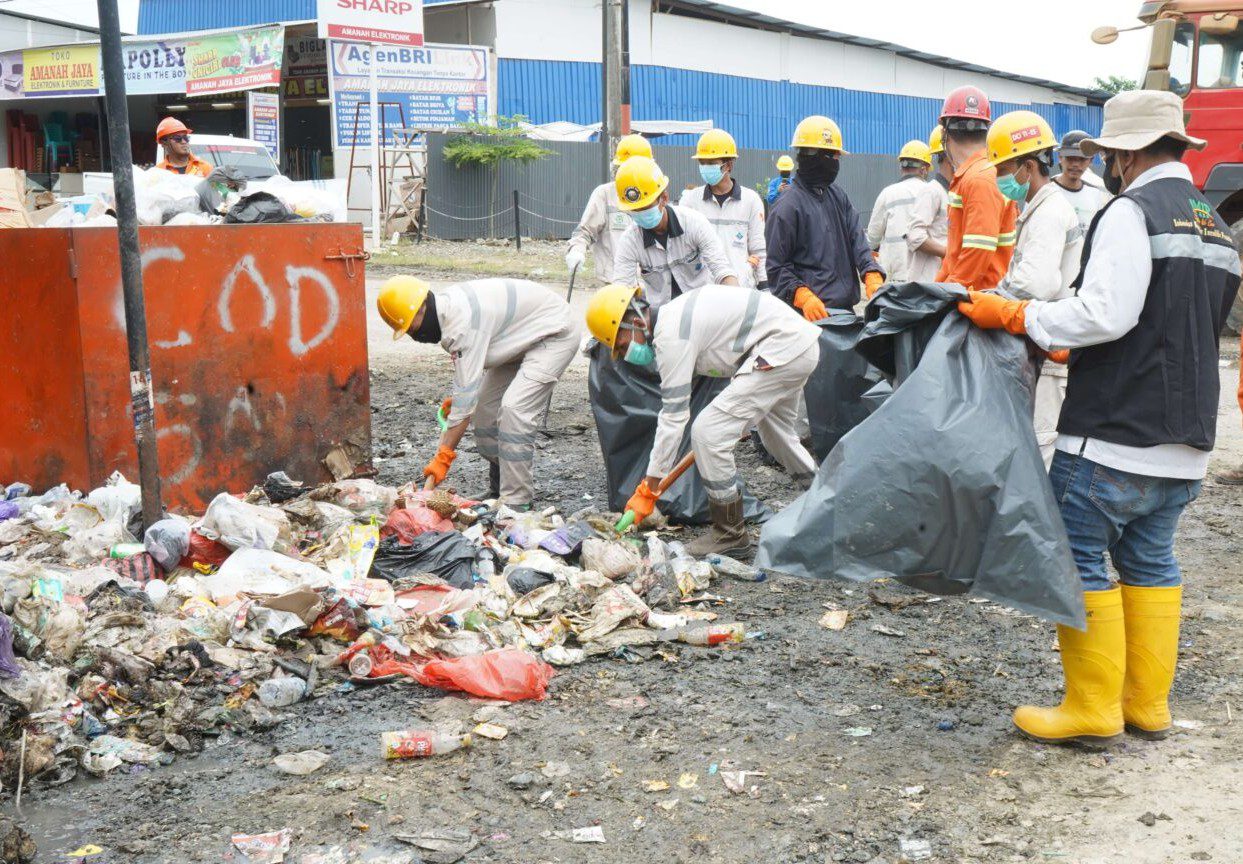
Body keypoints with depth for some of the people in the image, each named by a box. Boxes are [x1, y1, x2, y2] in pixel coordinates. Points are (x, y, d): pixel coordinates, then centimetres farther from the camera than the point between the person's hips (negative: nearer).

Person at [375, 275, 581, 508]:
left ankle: (515, 504, -18)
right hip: (527, 338, 10)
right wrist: (456, 397, 2)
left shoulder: (462, 323, -32)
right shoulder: (447, 305, -4)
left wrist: (443, 457, -29)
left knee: (514, 409, -23)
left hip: (556, 334, -10)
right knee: (486, 406, 7)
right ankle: (500, 491, 19)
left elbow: (466, 398, -32)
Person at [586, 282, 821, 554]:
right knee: (777, 432, 31)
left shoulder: (670, 336, -19)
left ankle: (731, 533, 1)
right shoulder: (672, 316, 10)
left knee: (707, 432, -11)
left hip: (784, 347, -11)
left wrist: (648, 490, -14)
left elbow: (673, 417, -18)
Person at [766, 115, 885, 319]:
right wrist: (803, 296, -25)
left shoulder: (838, 197, 16)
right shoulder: (788, 206, -7)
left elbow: (857, 241, 8)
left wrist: (872, 276, -11)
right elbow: (776, 267, -9)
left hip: (847, 308, 7)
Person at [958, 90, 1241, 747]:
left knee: (1080, 559, 1)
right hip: (1186, 440, 9)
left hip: (1113, 434, -9)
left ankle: (1093, 710, 6)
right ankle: (1148, 704, 23)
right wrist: (1073, 345, 28)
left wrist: (1015, 316, -12)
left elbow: (1104, 315, -23)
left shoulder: (1131, 212, -12)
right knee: (1150, 561, 16)